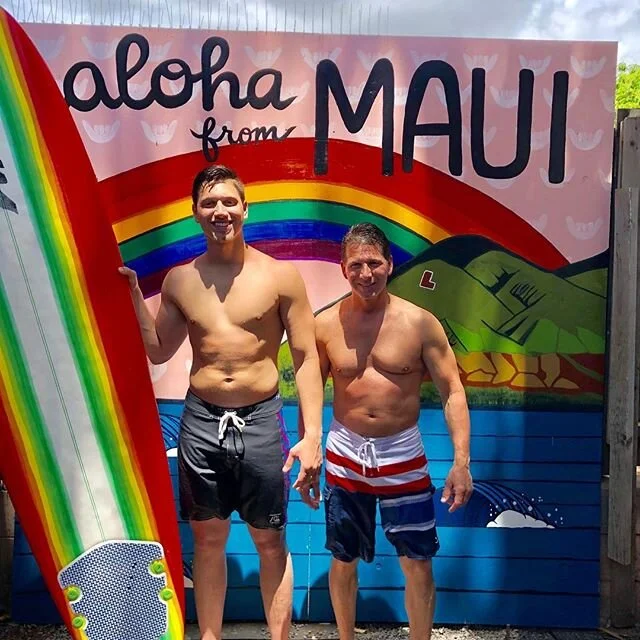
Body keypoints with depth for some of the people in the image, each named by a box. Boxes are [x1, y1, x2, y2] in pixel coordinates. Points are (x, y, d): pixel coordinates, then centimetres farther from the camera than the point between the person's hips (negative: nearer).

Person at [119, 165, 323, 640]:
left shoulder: (281, 275, -4)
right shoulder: (180, 279, 4)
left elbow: (306, 358, -4)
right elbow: (158, 352, 13)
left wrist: (313, 434, -11)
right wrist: (134, 295, 0)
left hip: (261, 421, -2)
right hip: (201, 421, 3)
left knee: (270, 541, 10)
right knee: (208, 538, 15)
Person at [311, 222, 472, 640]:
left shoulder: (420, 323, -9)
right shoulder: (325, 324, -4)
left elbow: (453, 391, -7)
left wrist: (461, 462, -15)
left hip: (403, 456, -1)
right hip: (345, 456, 2)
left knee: (418, 563, 7)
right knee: (343, 559, 15)